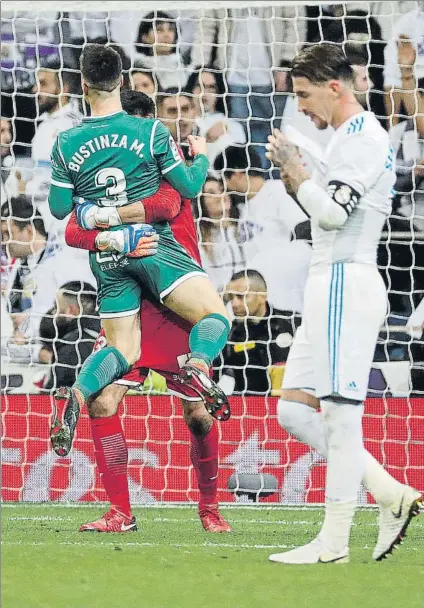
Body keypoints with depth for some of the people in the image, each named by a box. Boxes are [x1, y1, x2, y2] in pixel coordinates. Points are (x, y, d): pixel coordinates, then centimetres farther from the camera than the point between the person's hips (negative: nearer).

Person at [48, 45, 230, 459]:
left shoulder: (67, 144, 2)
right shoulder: (150, 131, -5)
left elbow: (59, 209, 8)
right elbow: (188, 187, 1)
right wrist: (202, 157, 21)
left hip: (106, 258, 4)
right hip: (152, 244, -4)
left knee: (123, 351, 11)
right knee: (216, 316, -6)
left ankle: (77, 394, -15)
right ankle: (198, 365, -37)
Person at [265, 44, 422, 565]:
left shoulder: (362, 136, -11)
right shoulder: (350, 137, 21)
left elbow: (333, 211, -19)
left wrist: (295, 169, -6)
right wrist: (295, 178, 11)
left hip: (346, 283, -11)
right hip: (330, 287, 11)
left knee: (340, 411, -9)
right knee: (293, 409, 7)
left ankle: (334, 542, -9)